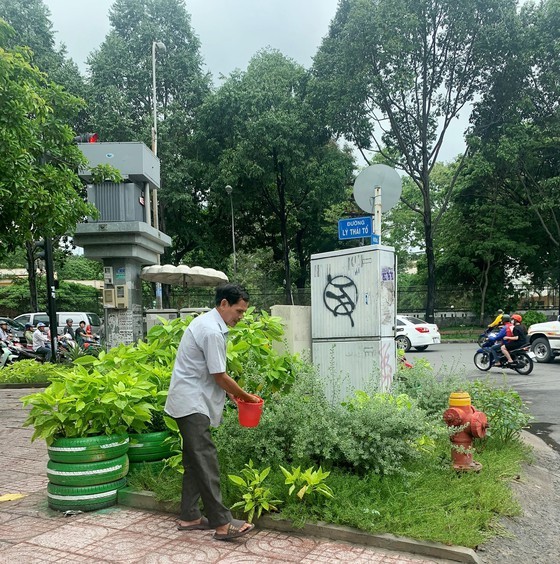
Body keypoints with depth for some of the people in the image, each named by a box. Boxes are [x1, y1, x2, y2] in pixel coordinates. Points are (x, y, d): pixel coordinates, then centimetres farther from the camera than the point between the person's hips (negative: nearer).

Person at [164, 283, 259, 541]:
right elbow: (220, 376, -17)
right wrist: (247, 397, -4)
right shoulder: (212, 331, -20)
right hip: (192, 404, -11)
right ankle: (222, 523, -6)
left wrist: (232, 392, 13)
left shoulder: (206, 322, 13)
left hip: (190, 402, 11)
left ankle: (189, 517, 21)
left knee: (194, 461, 14)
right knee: (206, 462, -9)